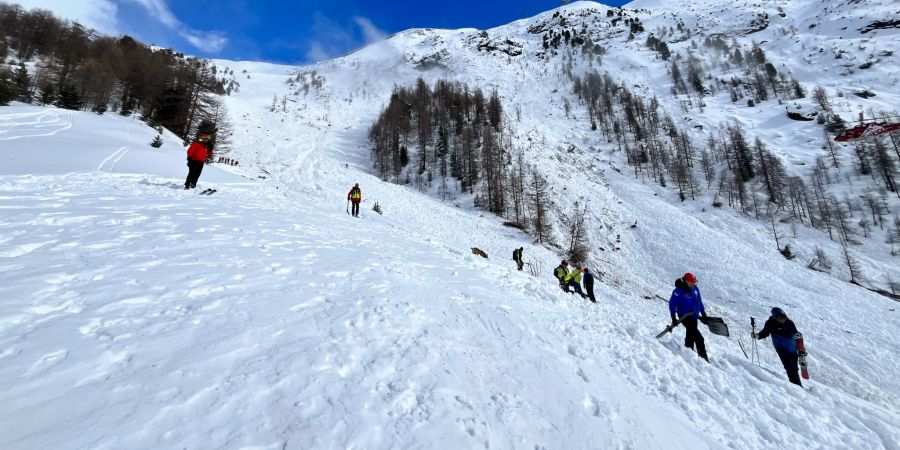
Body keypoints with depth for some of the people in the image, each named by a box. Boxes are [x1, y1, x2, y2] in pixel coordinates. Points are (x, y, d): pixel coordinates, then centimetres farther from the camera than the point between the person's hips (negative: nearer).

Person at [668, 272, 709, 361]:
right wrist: (674, 318, -15)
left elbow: (699, 301, 16)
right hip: (685, 317, -7)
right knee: (699, 338, -15)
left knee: (691, 336, 16)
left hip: (694, 316, 7)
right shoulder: (679, 291, -19)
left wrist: (703, 313, 17)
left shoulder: (695, 288, 2)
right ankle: (703, 356, -7)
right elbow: (672, 304, -14)